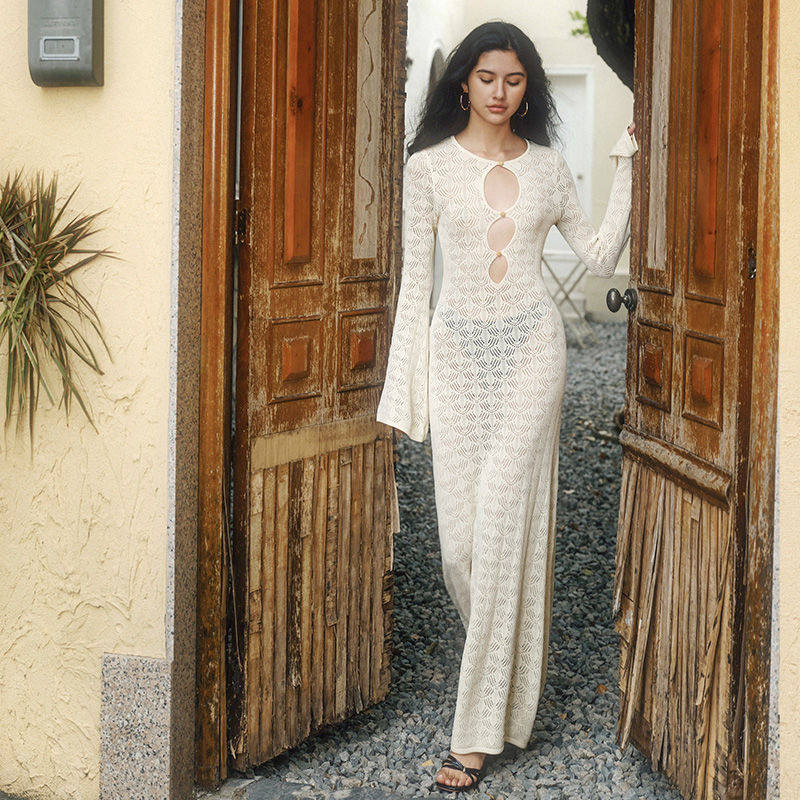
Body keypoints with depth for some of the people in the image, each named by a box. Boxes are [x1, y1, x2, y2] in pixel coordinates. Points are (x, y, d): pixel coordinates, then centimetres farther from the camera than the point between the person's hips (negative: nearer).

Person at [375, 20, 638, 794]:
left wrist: (625, 171, 4)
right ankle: (505, 668, 28)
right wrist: (403, 384, 1)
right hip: (458, 350, 1)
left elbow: (600, 257, 10)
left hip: (530, 345, -1)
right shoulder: (429, 166, 4)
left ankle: (479, 728, -6)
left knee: (504, 520, -9)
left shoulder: (548, 167, 7)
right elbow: (415, 278, 4)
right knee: (460, 524, -1)